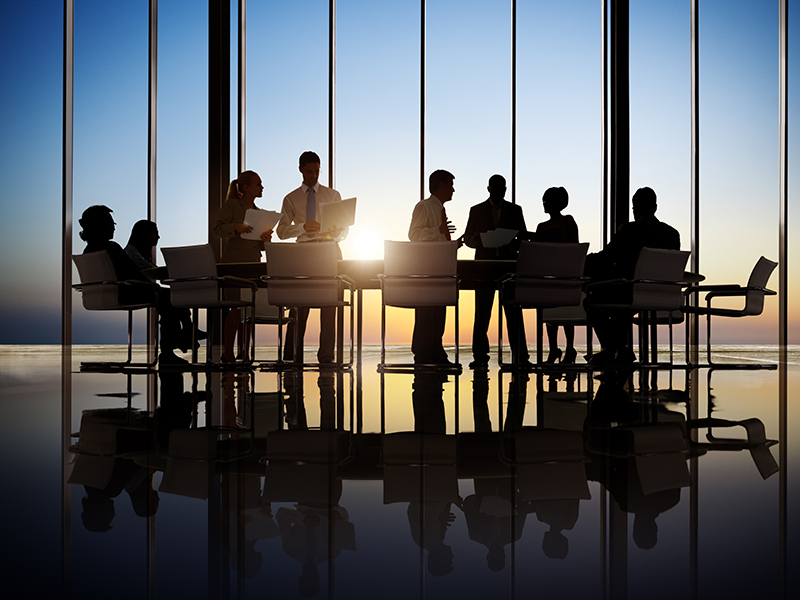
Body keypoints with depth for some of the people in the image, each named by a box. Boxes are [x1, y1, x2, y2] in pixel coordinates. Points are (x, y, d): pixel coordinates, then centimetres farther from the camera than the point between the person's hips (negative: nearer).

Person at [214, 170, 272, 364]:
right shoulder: (231, 205, 1)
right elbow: (217, 228, -10)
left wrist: (266, 238, -1)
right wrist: (236, 227, -27)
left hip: (253, 264, 7)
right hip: (234, 262, -7)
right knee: (237, 307, -11)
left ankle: (244, 352, 10)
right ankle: (228, 353, -4)